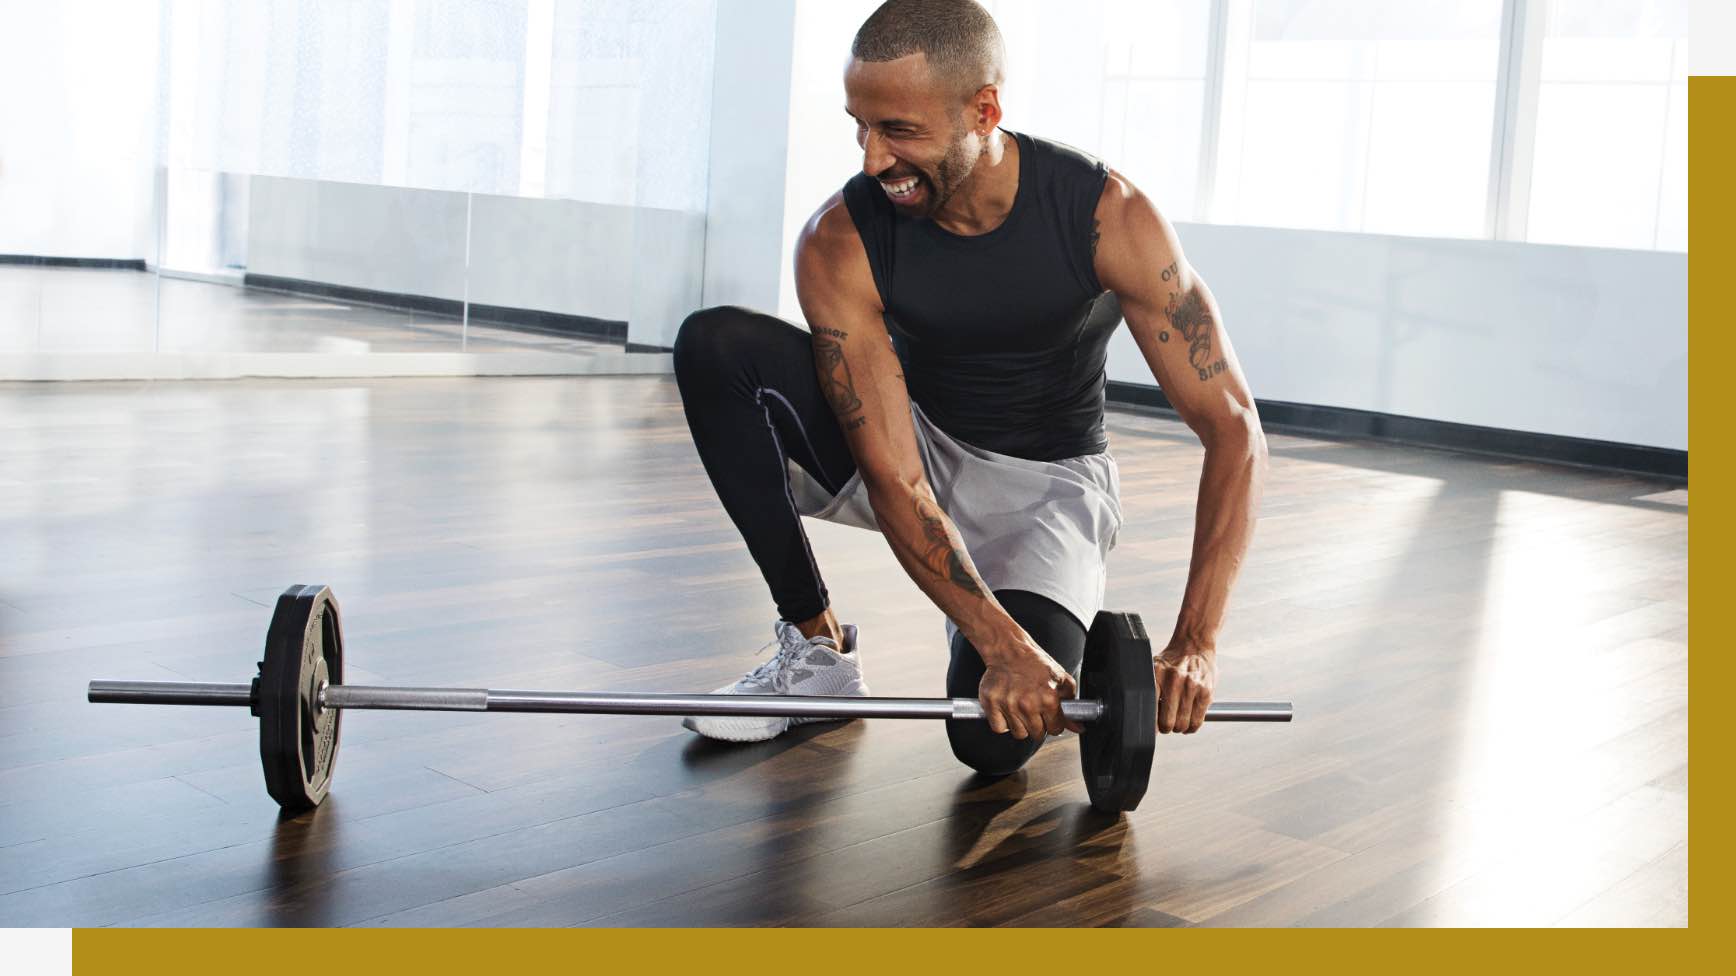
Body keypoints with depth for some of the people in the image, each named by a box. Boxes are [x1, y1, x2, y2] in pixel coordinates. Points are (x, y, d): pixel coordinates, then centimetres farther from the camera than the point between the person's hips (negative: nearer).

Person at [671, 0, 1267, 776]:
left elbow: (1233, 428, -24)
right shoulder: (840, 244, -23)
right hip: (917, 453, 2)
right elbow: (893, 477, -26)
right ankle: (817, 646, -12)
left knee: (995, 740, -29)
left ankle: (1075, 638, 10)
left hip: (1048, 479, -2)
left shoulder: (1108, 215, -26)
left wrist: (1194, 645, -34)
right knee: (714, 347, -25)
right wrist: (1003, 647, -39)